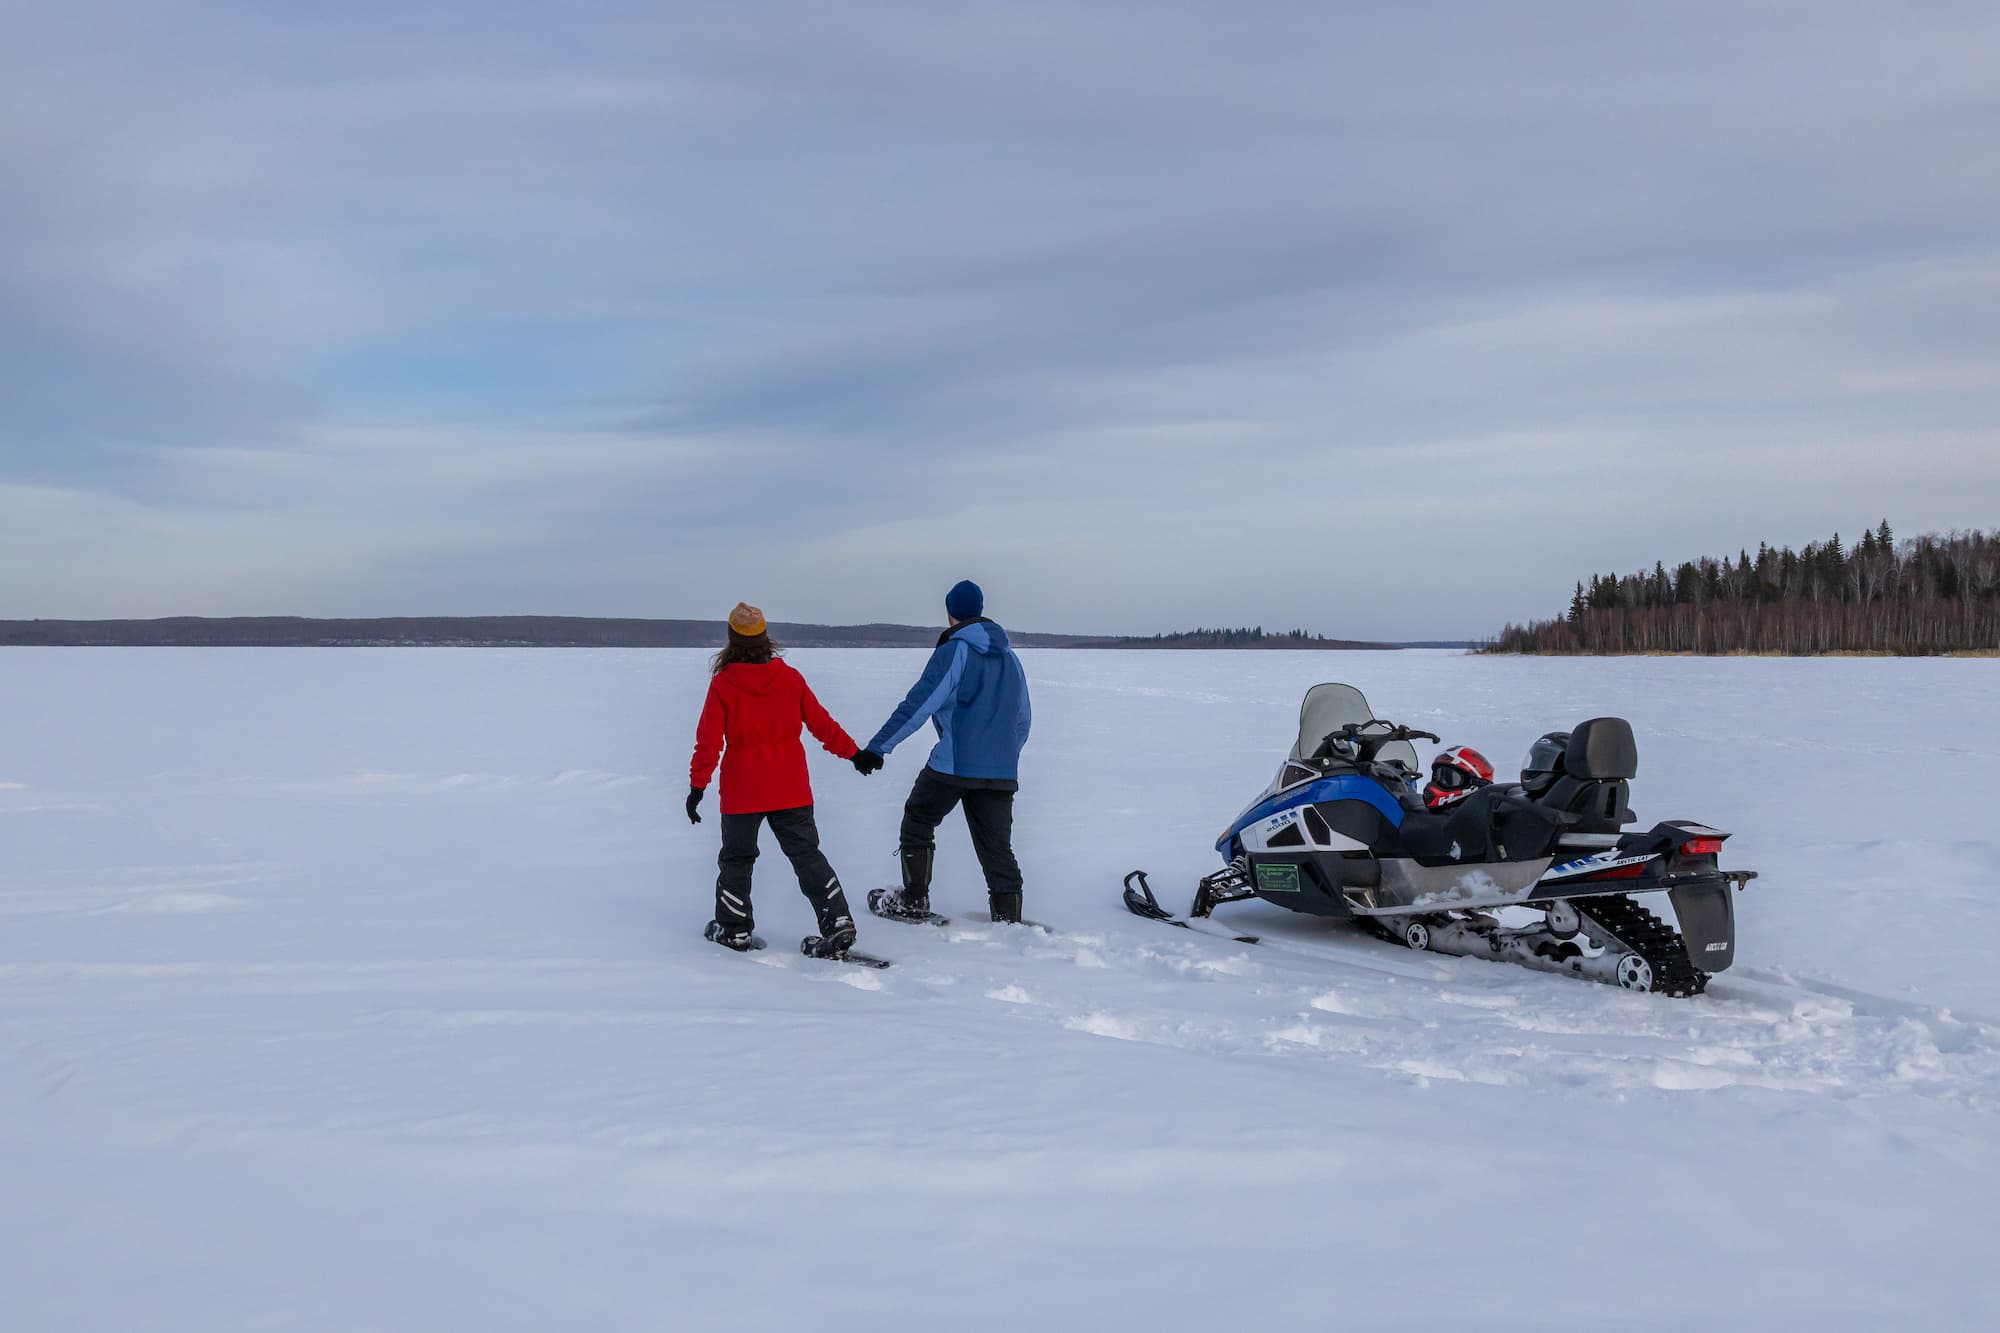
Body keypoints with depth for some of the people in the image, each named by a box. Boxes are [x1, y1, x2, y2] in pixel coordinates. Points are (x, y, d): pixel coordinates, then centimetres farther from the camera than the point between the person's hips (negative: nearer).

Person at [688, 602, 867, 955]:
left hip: (742, 791, -2)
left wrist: (697, 786, -5)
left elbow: (709, 740, -9)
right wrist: (853, 752, 18)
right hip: (790, 790, 2)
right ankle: (838, 922, -3)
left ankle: (733, 930, 20)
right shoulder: (790, 678, -1)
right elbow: (821, 724, 6)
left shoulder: (723, 683, -8)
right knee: (807, 856, 6)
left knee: (737, 859, 14)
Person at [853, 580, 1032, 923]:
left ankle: (914, 902, 15)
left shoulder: (954, 651, -7)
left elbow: (918, 705, -15)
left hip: (954, 764, -5)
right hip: (1001, 772, 6)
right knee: (996, 844, 9)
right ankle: (1009, 917, 3)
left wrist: (878, 747, -15)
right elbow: (1023, 719, 22)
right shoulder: (1010, 658, 15)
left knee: (917, 822, 13)